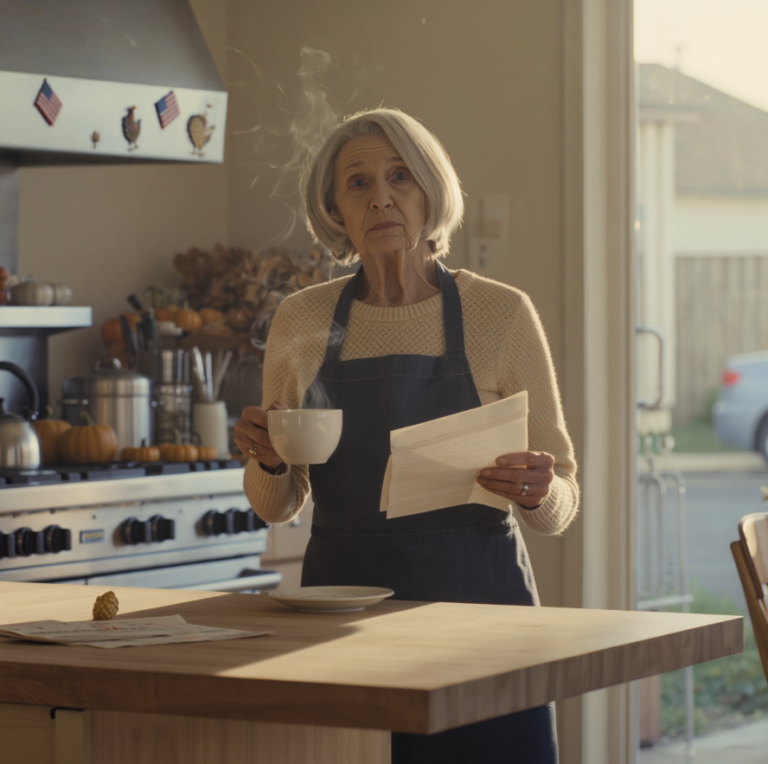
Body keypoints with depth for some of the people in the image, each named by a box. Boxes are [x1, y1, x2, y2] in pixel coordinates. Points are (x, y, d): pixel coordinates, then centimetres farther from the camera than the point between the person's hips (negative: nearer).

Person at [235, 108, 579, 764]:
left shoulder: (502, 314, -2)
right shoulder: (302, 321, 5)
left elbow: (559, 507, 2)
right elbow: (276, 508, 14)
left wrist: (538, 492, -20)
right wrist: (270, 462, -7)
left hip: (477, 605, -2)